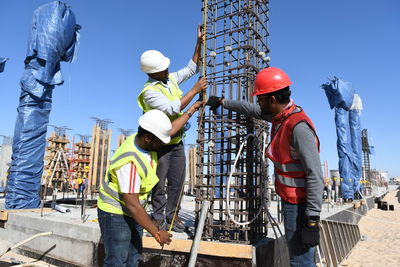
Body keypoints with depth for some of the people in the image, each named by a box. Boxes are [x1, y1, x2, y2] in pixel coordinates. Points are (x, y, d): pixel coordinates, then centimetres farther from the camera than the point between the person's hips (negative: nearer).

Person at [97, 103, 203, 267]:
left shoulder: (144, 140, -8)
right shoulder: (130, 162, -32)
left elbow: (171, 130, 12)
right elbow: (132, 205, -30)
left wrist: (190, 111, 21)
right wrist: (157, 233, -24)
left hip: (133, 212, 8)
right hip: (115, 213, -8)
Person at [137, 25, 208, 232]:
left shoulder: (171, 78, 5)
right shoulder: (149, 91, -19)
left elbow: (191, 69, 18)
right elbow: (173, 109, -28)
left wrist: (199, 43, 12)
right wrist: (195, 90, -22)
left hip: (177, 142, 7)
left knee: (177, 182, 11)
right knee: (159, 183, 4)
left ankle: (172, 214, 25)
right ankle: (158, 216, 21)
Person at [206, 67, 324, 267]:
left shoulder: (298, 127, -24)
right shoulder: (280, 115, 4)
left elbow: (315, 175, -26)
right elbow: (252, 110, 22)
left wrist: (312, 220, -25)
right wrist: (223, 102, 31)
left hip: (299, 203, -9)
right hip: (289, 198, 9)